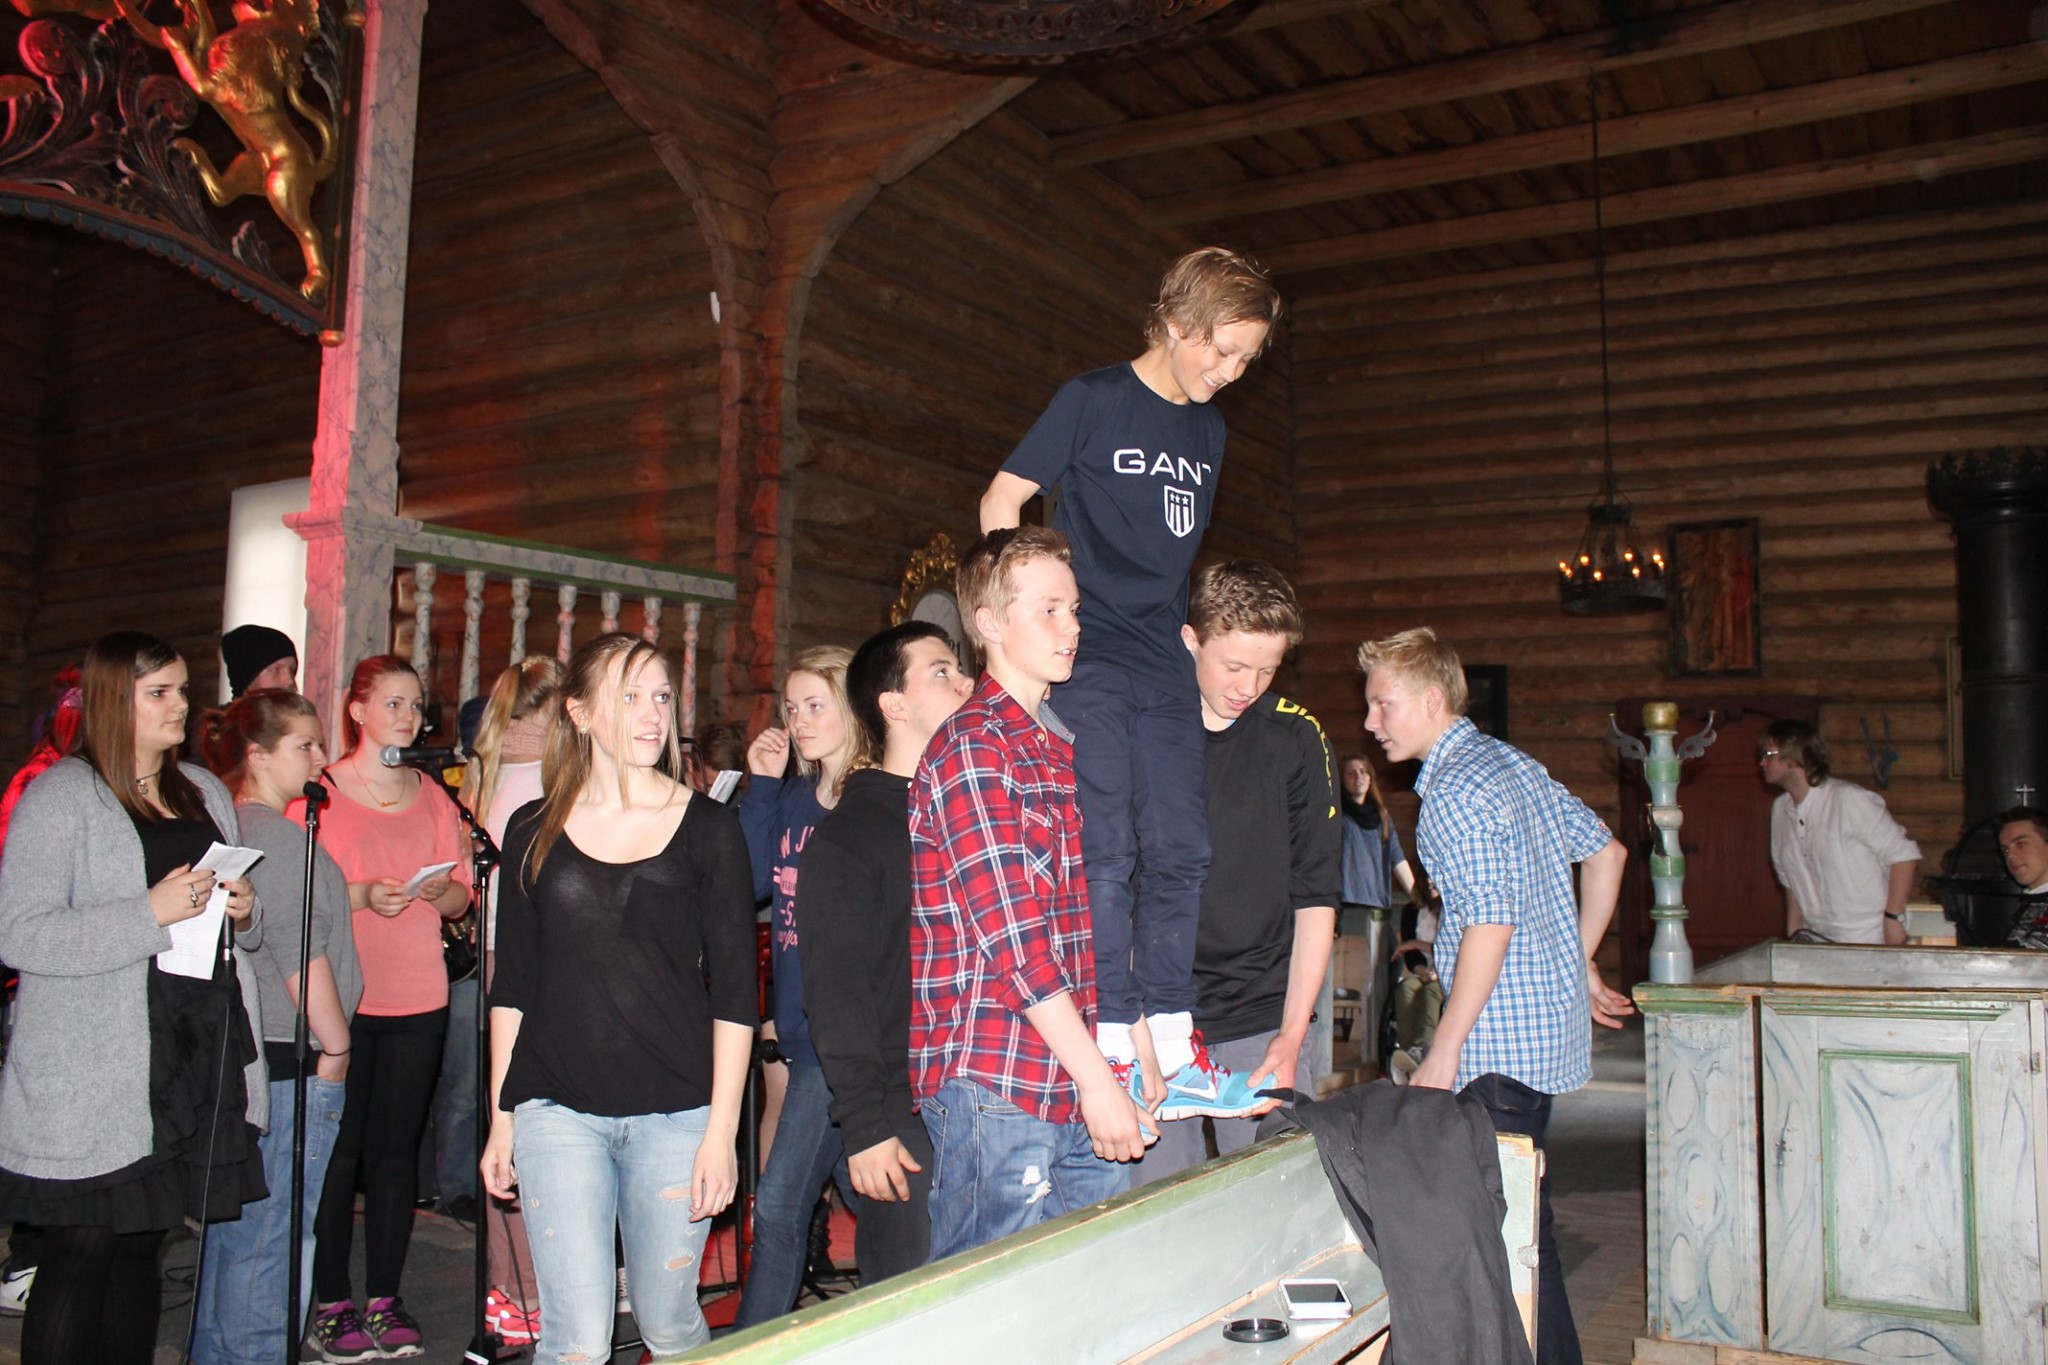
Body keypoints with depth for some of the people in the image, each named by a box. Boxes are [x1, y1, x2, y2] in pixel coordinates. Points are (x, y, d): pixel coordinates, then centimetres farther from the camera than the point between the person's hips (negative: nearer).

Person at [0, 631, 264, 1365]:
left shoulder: (205, 792, 15)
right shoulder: (60, 796, -6)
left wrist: (243, 912, 2)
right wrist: (152, 913, -20)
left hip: (197, 1061, 6)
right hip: (95, 1078, -6)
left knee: (142, 1244, 13)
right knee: (82, 1253, -1)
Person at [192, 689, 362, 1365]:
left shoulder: (229, 828, 13)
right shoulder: (278, 834, -16)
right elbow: (301, 954, -17)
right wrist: (334, 1049, -10)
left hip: (243, 1053, 10)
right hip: (292, 1061, -10)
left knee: (233, 1228, 19)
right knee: (273, 1237, 0)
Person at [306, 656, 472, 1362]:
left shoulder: (433, 796, 12)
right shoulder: (320, 789, 1)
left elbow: (462, 896, 13)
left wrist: (440, 891, -8)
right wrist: (362, 894, -18)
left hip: (418, 997, 3)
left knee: (397, 1145, 7)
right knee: (339, 1146, 1)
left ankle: (384, 1300, 16)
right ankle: (332, 1304, 13)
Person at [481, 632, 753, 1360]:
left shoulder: (708, 828, 1)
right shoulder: (534, 831, 6)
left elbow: (734, 992, 0)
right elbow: (510, 987, 11)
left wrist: (722, 1129, -5)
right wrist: (500, 1118, 8)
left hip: (676, 1111, 0)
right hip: (557, 1109, 1)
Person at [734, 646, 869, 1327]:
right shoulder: (791, 798, 10)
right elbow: (750, 883, 2)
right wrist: (760, 786, -1)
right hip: (811, 1034, 7)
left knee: (779, 1205, 1)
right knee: (779, 1208, 15)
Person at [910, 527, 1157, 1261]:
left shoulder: (1065, 744, 17)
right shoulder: (972, 747, -10)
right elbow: (1010, 934, -17)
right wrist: (1095, 1077, -16)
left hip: (1082, 1085, 8)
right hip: (996, 1088, -8)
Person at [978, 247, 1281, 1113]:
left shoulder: (1209, 431, 16)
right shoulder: (1092, 400, -3)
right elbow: (1002, 502, -1)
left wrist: (1183, 626, 15)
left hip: (1165, 667, 6)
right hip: (1088, 658, -6)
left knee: (1180, 853, 3)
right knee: (1106, 853, -9)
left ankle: (1171, 1049, 10)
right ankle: (1117, 1051, -2)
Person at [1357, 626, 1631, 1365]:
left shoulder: (1457, 791, -17)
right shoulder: (1513, 762, 12)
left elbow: (1491, 925, -22)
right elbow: (1606, 852, 19)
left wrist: (1443, 1055, -17)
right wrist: (1580, 964, 23)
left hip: (1502, 1040, -10)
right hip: (1551, 1018, 10)